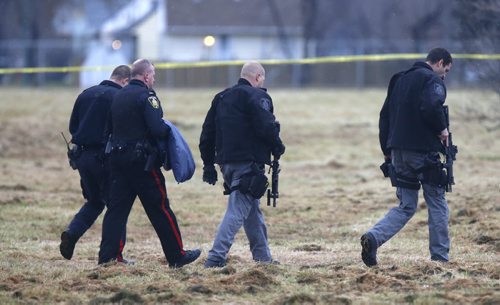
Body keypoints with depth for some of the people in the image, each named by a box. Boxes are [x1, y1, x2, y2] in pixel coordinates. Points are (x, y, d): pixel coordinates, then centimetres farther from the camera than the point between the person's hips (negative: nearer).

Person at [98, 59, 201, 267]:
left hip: (117, 158, 7)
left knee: (117, 208, 6)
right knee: (160, 209, 1)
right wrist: (168, 130, -1)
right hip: (141, 161, -7)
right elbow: (157, 129, -21)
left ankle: (106, 256, 0)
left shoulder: (118, 96, 13)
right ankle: (177, 256, 7)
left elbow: (111, 127, 17)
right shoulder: (146, 96, -11)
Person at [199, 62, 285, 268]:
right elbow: (266, 127, -19)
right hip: (248, 163, -8)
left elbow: (207, 134, 16)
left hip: (226, 162, 8)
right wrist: (278, 148, 0)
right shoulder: (257, 96, -7)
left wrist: (208, 164, 19)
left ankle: (263, 256, 24)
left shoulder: (221, 98, 16)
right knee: (238, 210, -10)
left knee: (252, 208, 19)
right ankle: (216, 257, -19)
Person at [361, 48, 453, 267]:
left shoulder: (400, 79, 18)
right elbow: (431, 107, -26)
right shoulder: (432, 80, -7)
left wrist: (387, 151, 19)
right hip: (424, 151, -7)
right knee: (437, 204, 7)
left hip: (398, 151, 7)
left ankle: (373, 237, -13)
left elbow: (385, 115, 18)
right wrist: (442, 129, -9)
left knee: (406, 207, 10)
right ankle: (439, 257, 7)